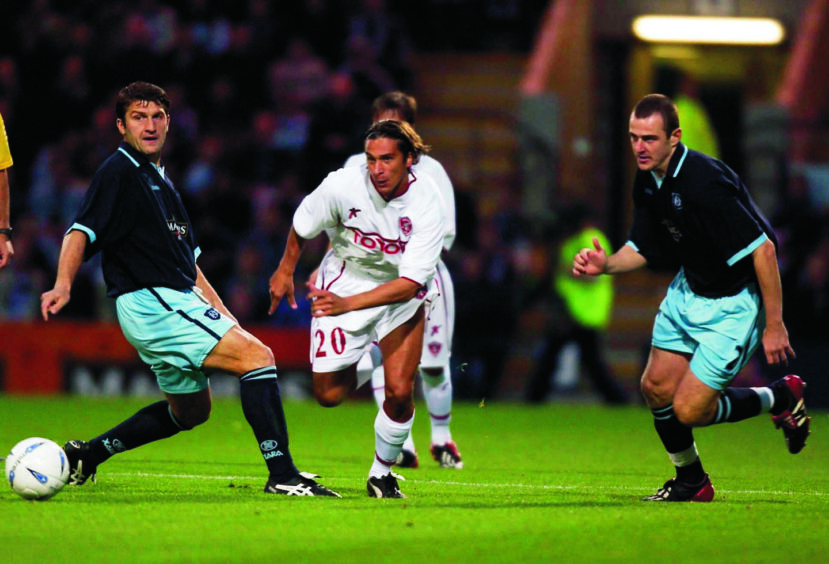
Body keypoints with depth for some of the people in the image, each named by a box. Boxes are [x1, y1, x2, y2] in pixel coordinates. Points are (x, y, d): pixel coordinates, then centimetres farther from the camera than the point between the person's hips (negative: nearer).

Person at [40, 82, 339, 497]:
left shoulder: (160, 181, 20)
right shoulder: (118, 174, -8)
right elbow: (82, 232, -19)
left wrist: (220, 312, 17)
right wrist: (63, 284, -35)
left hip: (178, 304, 10)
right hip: (152, 304, -10)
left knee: (191, 409, 23)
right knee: (257, 355, -17)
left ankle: (86, 455, 26)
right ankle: (282, 475, -20)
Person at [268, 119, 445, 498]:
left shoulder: (427, 205, -26)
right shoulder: (343, 186, -24)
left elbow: (410, 282, -30)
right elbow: (302, 226, -1)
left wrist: (348, 304, -40)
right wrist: (286, 270, 13)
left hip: (402, 293, -1)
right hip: (344, 279, 1)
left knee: (399, 391, -15)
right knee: (328, 396, -2)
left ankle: (382, 473, 11)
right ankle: (361, 372, 35)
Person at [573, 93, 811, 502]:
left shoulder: (705, 184, -31)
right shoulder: (648, 183, -3)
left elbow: (763, 248, -28)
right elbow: (641, 249, 10)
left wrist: (774, 325, -26)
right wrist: (605, 264, -12)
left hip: (734, 303, -8)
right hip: (689, 289, 8)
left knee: (688, 410, -10)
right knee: (657, 389, 8)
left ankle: (781, 397, 14)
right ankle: (691, 480, 31)